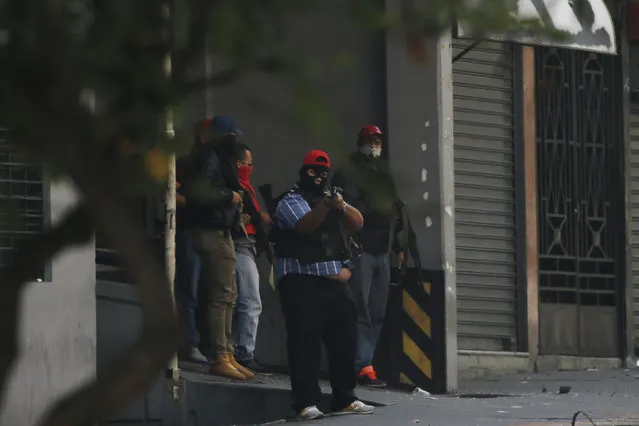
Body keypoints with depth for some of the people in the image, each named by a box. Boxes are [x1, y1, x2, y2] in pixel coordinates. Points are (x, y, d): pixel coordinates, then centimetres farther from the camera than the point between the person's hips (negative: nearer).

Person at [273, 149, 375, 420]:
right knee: (305, 341, -10)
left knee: (344, 337, 7)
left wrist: (342, 207, -14)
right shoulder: (291, 201, -1)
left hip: (335, 281, 7)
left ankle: (344, 399, 14)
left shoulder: (332, 199, 21)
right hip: (302, 283, -7)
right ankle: (306, 402, -11)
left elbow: (358, 222, 7)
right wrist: (324, 207, -37)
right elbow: (305, 226, -20)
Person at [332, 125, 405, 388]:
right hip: (360, 250, -7)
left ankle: (363, 363, 10)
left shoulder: (385, 176, 21)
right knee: (361, 313, -10)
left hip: (382, 252, 7)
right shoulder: (348, 173, -1)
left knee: (377, 314, 6)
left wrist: (398, 247, 22)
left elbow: (394, 213, 26)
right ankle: (363, 367, -12)